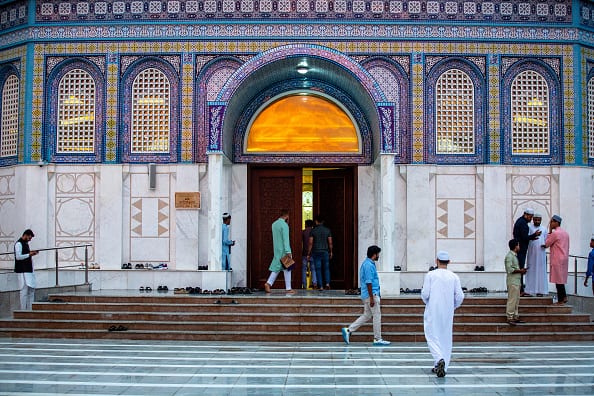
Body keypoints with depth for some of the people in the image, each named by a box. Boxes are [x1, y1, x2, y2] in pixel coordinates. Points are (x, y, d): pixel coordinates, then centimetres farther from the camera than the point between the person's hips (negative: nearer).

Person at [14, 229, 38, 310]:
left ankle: (30, 309, 15)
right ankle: (23, 310, -3)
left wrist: (31, 253, 10)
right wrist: (29, 254, -13)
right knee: (24, 290, -7)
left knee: (31, 289, 10)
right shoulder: (18, 244, -11)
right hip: (23, 271, -10)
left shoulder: (26, 243, 18)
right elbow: (18, 257, -18)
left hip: (29, 270, 10)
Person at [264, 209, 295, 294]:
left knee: (276, 267, 11)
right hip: (284, 250, -7)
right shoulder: (284, 225, -14)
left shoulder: (274, 224, 11)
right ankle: (288, 289, 3)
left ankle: (268, 283, -5)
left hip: (277, 250, 7)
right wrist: (288, 251, -21)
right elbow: (285, 239, -20)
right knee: (287, 269, 0)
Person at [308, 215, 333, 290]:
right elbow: (330, 242, 1)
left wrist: (309, 253, 1)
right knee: (326, 268, 12)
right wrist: (331, 252, 13)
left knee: (318, 269, 3)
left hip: (316, 252, -1)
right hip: (325, 252, 1)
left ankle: (321, 286, -1)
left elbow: (310, 243, -6)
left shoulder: (313, 230, -4)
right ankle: (327, 283, -5)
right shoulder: (327, 230, 1)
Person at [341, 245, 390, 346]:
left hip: (366, 295, 10)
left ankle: (348, 330, 8)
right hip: (371, 294, -10)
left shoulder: (366, 264, 16)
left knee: (366, 316, 12)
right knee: (377, 316, -2)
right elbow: (368, 282, -21)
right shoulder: (369, 265, -16)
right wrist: (372, 298, -22)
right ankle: (377, 339, 5)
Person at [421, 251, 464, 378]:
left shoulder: (430, 275, -6)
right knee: (446, 338, 13)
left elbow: (425, 293, -9)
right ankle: (440, 367, 15)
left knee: (432, 337, 3)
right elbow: (460, 296, -2)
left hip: (433, 311, -2)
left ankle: (439, 359, -22)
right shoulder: (454, 277, 1)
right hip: (448, 313, 3)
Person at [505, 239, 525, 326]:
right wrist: (520, 271, -15)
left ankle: (515, 317, 17)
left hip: (516, 281, 10)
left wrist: (521, 270, 8)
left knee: (516, 300, 12)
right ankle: (510, 318, -4)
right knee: (512, 300, -7)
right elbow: (510, 269, -21)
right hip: (512, 282, -10)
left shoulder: (514, 255, 18)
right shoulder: (509, 256, -14)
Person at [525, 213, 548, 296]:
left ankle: (540, 290, 1)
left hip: (541, 253, 2)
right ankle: (530, 290, -1)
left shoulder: (544, 229, 10)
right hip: (531, 253, -2)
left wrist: (545, 245, -11)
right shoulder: (529, 228, 4)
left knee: (541, 271, 0)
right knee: (531, 271, -2)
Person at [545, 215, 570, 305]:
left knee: (558, 279, -5)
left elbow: (546, 244, -6)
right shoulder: (565, 233, 14)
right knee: (561, 279, 14)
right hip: (564, 259, 9)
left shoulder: (555, 233, -14)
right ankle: (564, 297, 14)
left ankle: (560, 300, -3)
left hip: (557, 260, -9)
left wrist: (550, 232, -3)